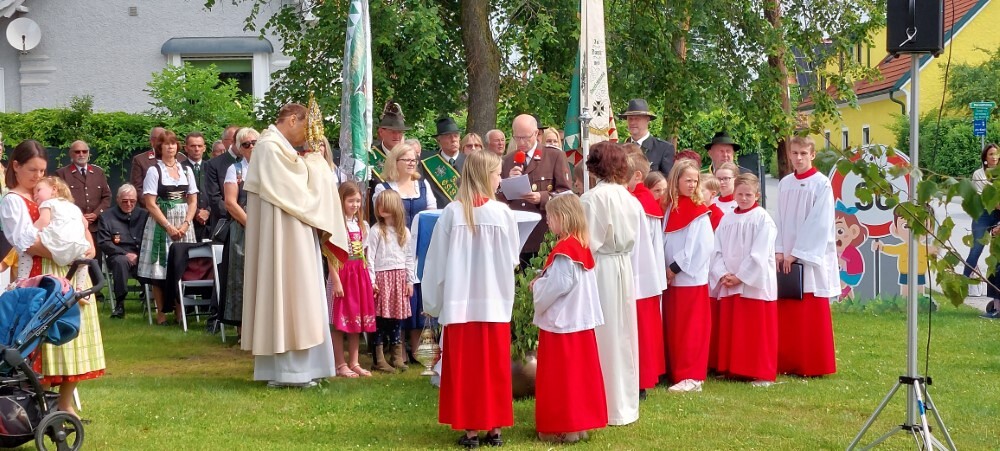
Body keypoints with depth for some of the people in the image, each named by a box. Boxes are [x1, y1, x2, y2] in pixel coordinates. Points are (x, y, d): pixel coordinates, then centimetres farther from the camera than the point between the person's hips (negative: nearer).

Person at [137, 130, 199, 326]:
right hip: (161, 224, -3)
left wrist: (185, 225, -6)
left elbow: (193, 201, 9)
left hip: (183, 226, 3)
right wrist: (169, 226, -13)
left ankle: (180, 311, 9)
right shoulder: (154, 170, -1)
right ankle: (161, 313, 4)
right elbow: (150, 204, -6)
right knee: (160, 269, -3)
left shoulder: (186, 170, 11)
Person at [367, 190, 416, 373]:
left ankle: (397, 357, 15)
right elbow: (370, 257, -6)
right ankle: (379, 359, 2)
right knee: (380, 318, -3)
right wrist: (371, 280, -12)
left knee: (396, 319, 8)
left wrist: (410, 280, 7)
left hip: (399, 278, 4)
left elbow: (410, 258, 11)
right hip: (382, 277, -4)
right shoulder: (376, 230, -3)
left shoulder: (404, 232, 9)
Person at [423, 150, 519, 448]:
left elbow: (437, 261, -2)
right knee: (494, 368, 10)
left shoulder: (451, 213, -7)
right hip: (495, 303, 0)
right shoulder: (503, 213, -7)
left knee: (463, 367, 7)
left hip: (459, 303, 0)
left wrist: (434, 302, 8)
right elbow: (512, 260, 2)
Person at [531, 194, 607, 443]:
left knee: (560, 377, -1)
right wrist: (542, 282, 10)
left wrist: (537, 286, -5)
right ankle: (580, 422, 20)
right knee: (579, 374, 13)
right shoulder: (582, 245, 9)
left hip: (561, 322, -9)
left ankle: (563, 428, 4)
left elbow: (558, 286, -22)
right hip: (581, 319, 9)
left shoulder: (564, 250, -19)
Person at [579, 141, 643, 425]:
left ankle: (607, 407, 6)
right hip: (625, 269, 6)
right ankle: (626, 406, 22)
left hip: (600, 270, -6)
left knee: (603, 338, 1)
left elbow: (588, 244, -14)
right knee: (622, 336, 14)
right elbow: (634, 239, 8)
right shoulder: (630, 199, 4)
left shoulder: (591, 199, -14)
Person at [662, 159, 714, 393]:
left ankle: (692, 376, -1)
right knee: (672, 328, 8)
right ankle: (676, 373, 16)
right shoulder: (670, 208, 10)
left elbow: (700, 246, -13)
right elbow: (665, 241, 13)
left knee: (691, 328, -4)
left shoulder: (699, 211, -6)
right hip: (671, 277, 6)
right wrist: (666, 269, 0)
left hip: (690, 277, -6)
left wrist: (675, 267, -13)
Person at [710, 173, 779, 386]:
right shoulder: (727, 219, 12)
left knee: (758, 332, -2)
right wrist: (722, 275, -8)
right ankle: (733, 370, 17)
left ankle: (762, 374, 4)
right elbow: (717, 250, 8)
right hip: (729, 286, 5)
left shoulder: (763, 219, -5)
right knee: (731, 331, 8)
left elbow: (759, 254, -13)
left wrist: (740, 277, -14)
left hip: (755, 285, -5)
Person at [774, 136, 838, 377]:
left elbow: (819, 223, -12)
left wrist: (797, 253, -13)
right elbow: (780, 220, 11)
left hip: (811, 256, -5)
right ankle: (788, 363, 13)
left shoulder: (822, 184, -6)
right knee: (787, 314, 5)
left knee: (812, 314, -3)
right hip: (787, 257, 5)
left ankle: (815, 365, 4)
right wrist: (779, 250, -1)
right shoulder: (785, 184, 10)